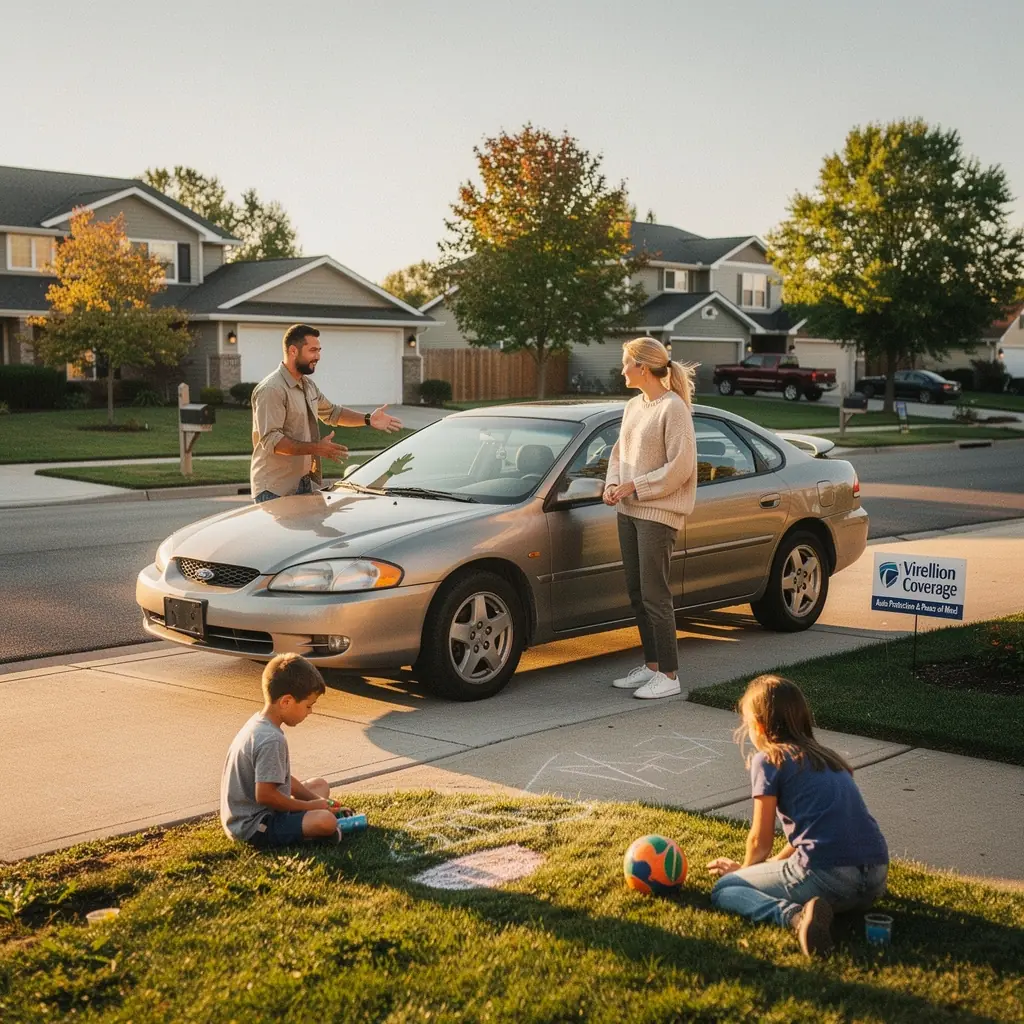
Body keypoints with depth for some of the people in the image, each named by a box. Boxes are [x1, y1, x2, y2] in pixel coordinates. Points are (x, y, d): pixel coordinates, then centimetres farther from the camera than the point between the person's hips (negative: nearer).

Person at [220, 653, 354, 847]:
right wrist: (311, 806, -13)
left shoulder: (259, 723, 8)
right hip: (255, 826, -11)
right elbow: (265, 795, -26)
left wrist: (319, 802, 8)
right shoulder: (272, 740, -24)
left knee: (319, 785, 22)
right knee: (326, 821, -28)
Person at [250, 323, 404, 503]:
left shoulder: (308, 385, 14)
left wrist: (368, 419, 14)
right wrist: (316, 448, -28)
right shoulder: (272, 390, -16)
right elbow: (271, 440, -23)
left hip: (305, 484, 9)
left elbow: (332, 412, 28)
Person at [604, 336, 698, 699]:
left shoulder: (673, 408, -12)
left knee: (655, 595, -6)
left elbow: (680, 466, -16)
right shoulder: (633, 407, 12)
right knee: (637, 593, 12)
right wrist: (612, 485, 1)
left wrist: (635, 487, -15)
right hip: (628, 510, 8)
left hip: (658, 513, -8)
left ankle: (669, 675, 2)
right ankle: (651, 665, 22)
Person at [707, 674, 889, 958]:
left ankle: (795, 915, -18)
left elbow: (761, 840, 4)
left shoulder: (768, 760, 1)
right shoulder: (826, 757, 23)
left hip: (827, 876, -8)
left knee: (724, 889, 8)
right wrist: (772, 864, 36)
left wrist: (745, 869, 25)